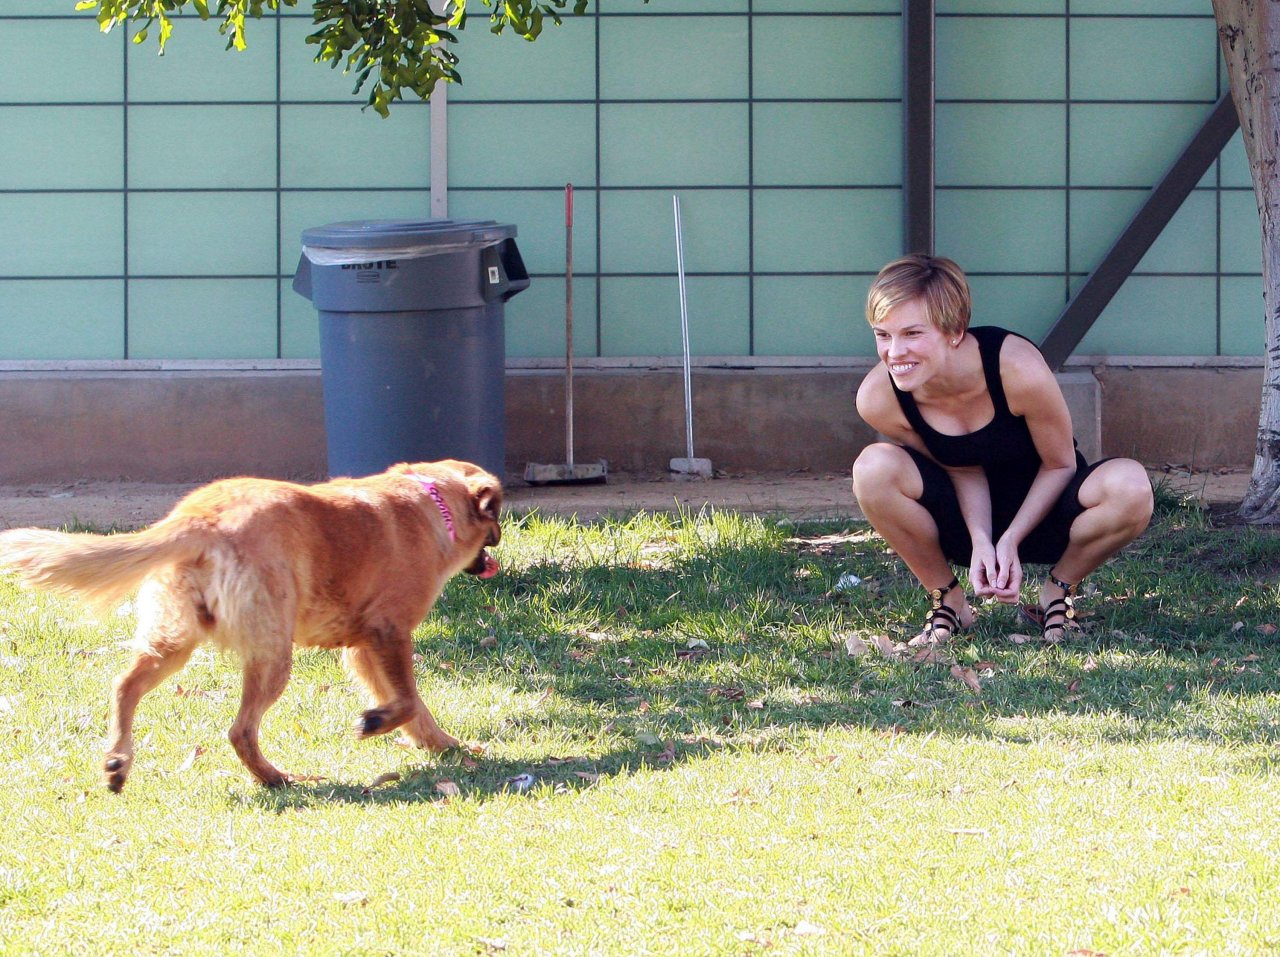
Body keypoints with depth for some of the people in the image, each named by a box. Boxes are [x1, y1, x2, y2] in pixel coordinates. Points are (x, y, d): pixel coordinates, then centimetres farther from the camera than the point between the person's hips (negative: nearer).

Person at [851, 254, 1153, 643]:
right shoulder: (878, 398, -23)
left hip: (1040, 512, -1)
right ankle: (948, 600, -5)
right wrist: (980, 541, -26)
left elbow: (1060, 464, -14)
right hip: (966, 524, 1)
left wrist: (1011, 539, -23)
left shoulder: (1018, 370, -31)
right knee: (874, 468, -30)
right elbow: (964, 471, -10)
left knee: (1129, 485, -34)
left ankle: (1059, 589, -3)